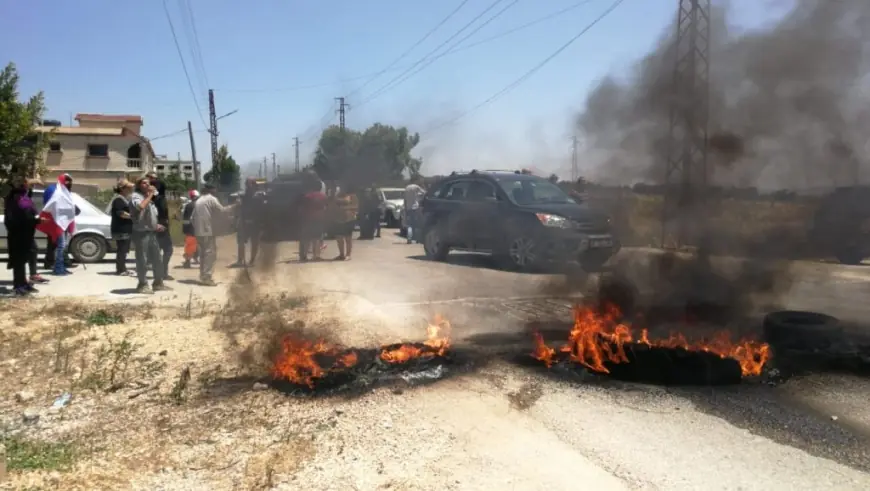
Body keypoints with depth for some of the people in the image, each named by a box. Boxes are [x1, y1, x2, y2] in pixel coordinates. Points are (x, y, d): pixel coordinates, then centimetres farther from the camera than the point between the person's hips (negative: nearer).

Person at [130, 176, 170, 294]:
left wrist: (156, 225, 14)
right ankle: (143, 285, 1)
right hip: (141, 233, -9)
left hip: (152, 232, 9)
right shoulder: (136, 196, -8)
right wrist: (150, 195, -19)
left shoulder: (149, 198, 21)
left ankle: (158, 283, 21)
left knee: (157, 259, 12)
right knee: (142, 260, -6)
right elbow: (140, 206, -31)